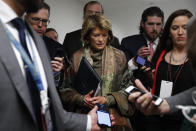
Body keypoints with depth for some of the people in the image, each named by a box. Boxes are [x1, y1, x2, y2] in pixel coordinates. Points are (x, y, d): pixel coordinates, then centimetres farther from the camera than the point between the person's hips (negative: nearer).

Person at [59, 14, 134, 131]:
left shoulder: (119, 56, 3)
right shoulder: (77, 57, 3)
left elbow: (127, 88, 3)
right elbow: (66, 89, 6)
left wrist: (108, 100, -11)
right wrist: (81, 99, -12)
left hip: (113, 118, 0)